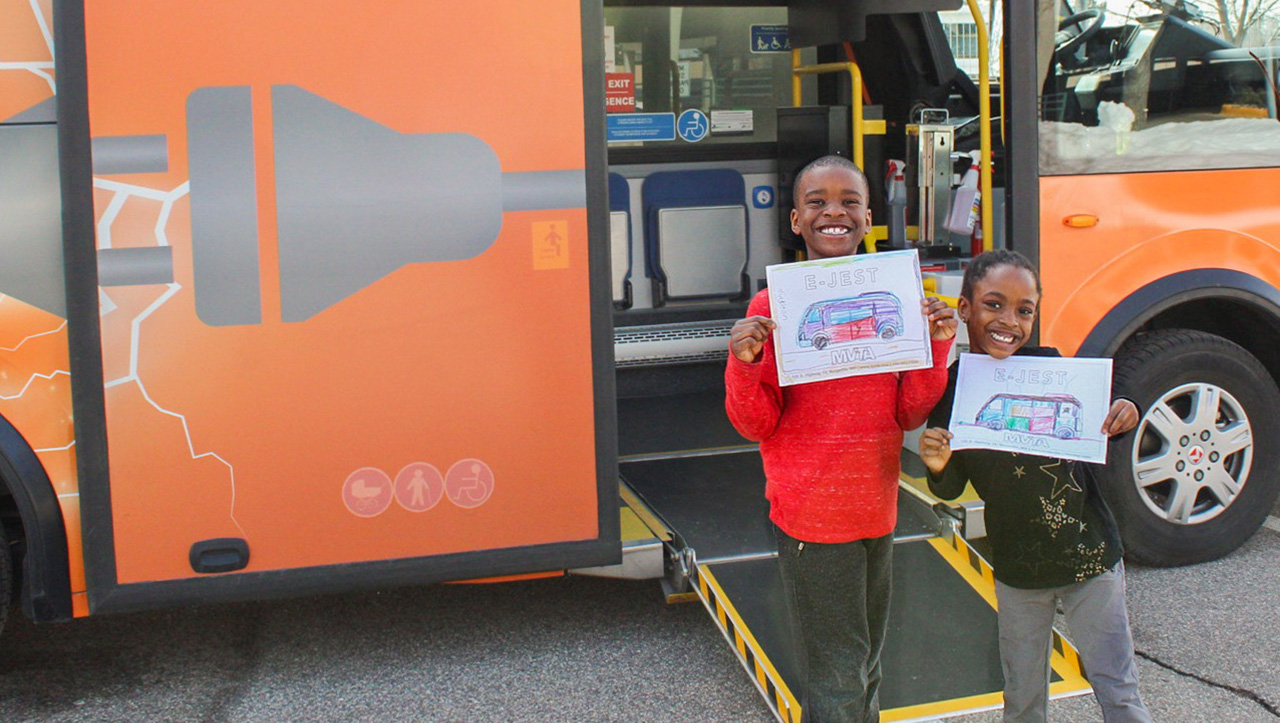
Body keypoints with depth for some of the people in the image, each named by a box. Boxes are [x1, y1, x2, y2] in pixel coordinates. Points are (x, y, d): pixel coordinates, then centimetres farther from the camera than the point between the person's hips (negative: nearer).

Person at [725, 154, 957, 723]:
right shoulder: (773, 305, -9)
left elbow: (909, 414, 2)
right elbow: (756, 425, -7)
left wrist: (936, 345, -10)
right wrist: (745, 364, -24)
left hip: (876, 511, 5)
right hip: (811, 518, -5)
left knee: (864, 671, 20)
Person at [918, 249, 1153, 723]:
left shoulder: (1050, 366, -11)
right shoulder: (951, 390, -10)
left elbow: (1093, 432, 6)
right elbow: (951, 489, 2)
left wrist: (1121, 418, -17)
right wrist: (938, 467, -21)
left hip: (1090, 558, -1)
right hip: (1017, 571, 1)